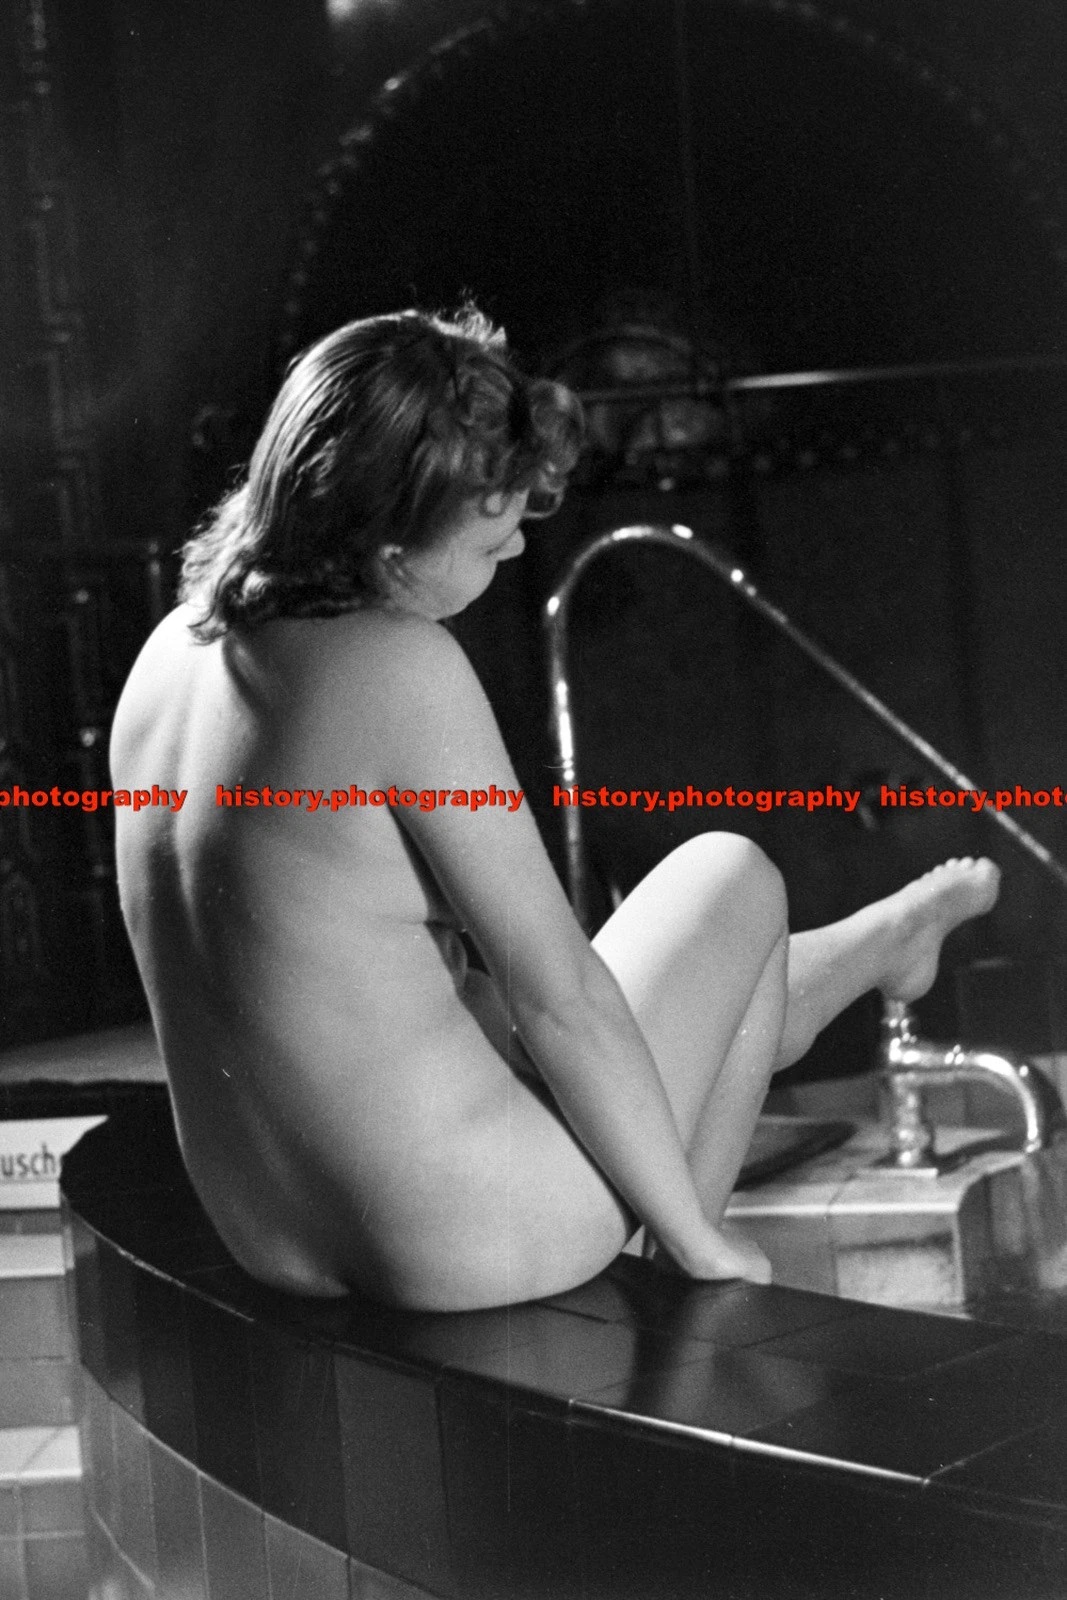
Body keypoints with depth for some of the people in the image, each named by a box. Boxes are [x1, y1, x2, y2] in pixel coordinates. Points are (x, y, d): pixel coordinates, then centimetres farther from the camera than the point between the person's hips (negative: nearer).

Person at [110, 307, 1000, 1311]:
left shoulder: (171, 651, -1)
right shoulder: (400, 668, -25)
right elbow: (554, 993, -21)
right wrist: (694, 1235, -8)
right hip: (475, 1242, -8)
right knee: (730, 877, 14)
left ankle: (881, 946, 58)